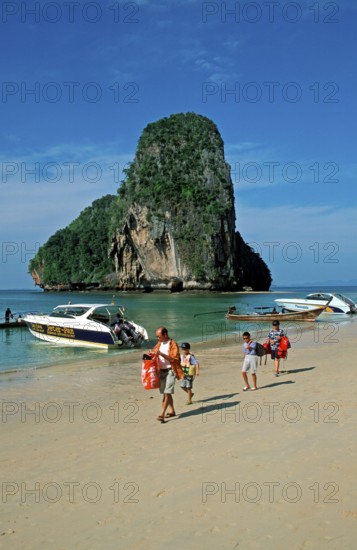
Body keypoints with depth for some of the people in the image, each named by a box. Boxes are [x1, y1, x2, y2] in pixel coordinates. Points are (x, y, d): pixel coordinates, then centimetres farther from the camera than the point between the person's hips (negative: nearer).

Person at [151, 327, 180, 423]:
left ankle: (162, 414, -17)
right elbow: (154, 353, 19)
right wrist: (152, 354, -5)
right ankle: (171, 411, 26)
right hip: (161, 371, 7)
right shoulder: (159, 344, 11)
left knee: (167, 393, -12)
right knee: (166, 393, 13)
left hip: (170, 371, -7)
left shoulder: (173, 344, -10)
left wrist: (161, 354, -26)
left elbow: (173, 359, -18)